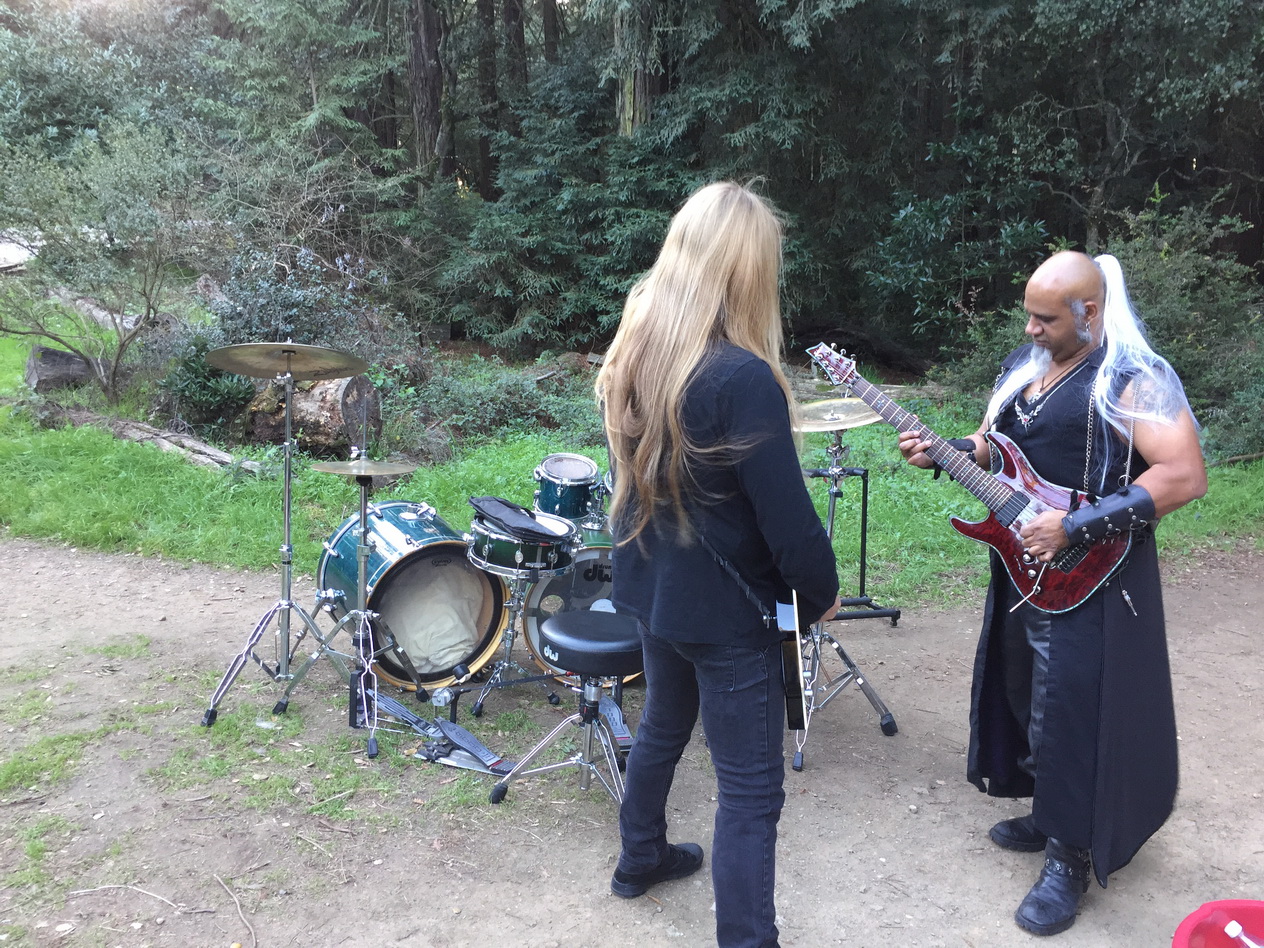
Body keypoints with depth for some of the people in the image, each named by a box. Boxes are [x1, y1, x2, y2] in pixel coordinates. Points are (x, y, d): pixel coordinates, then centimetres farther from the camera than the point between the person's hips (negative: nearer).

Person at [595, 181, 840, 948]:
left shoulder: (632, 353, -1)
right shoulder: (742, 376, -26)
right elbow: (785, 512, -22)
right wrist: (822, 592, -6)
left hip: (651, 585, 8)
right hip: (725, 605, -8)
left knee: (665, 723, 28)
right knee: (751, 786, 4)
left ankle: (642, 858, 48)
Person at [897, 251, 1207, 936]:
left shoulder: (1133, 378, -17)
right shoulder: (1021, 367, 7)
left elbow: (1185, 476, -25)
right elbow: (990, 446, 18)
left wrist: (1074, 527, -27)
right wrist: (938, 453, -3)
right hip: (1023, 567, 8)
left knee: (1071, 713, -1)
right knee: (1024, 695, 18)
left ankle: (1072, 855, 16)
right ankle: (1049, 813, 38)